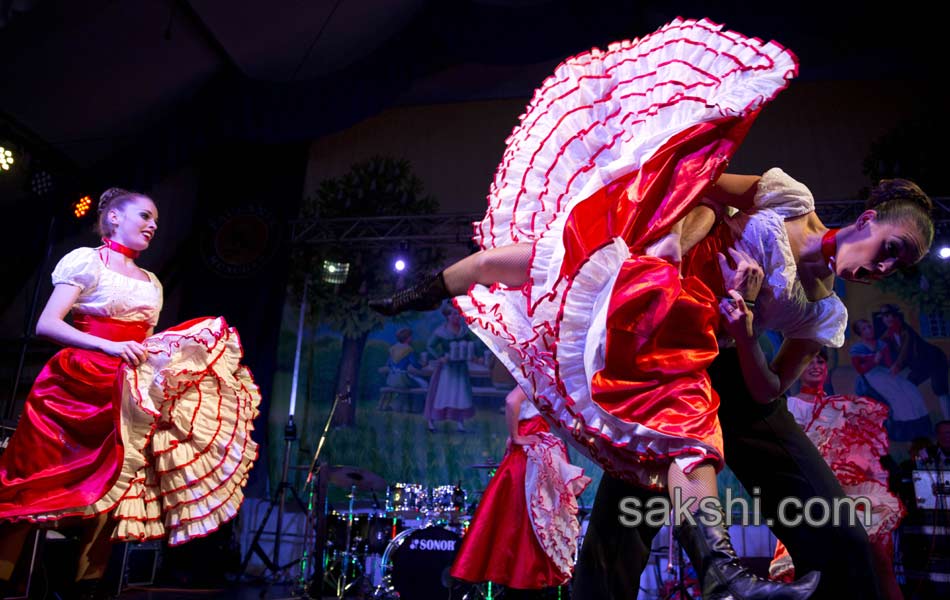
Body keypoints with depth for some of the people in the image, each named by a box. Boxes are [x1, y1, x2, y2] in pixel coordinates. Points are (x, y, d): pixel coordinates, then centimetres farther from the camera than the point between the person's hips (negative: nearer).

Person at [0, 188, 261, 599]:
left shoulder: (151, 283, 19)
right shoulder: (85, 260, 0)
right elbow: (46, 325, -10)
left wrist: (191, 344, 0)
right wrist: (109, 346, -23)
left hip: (132, 393, 6)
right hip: (78, 385, -6)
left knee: (113, 488, 4)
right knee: (37, 487, -3)